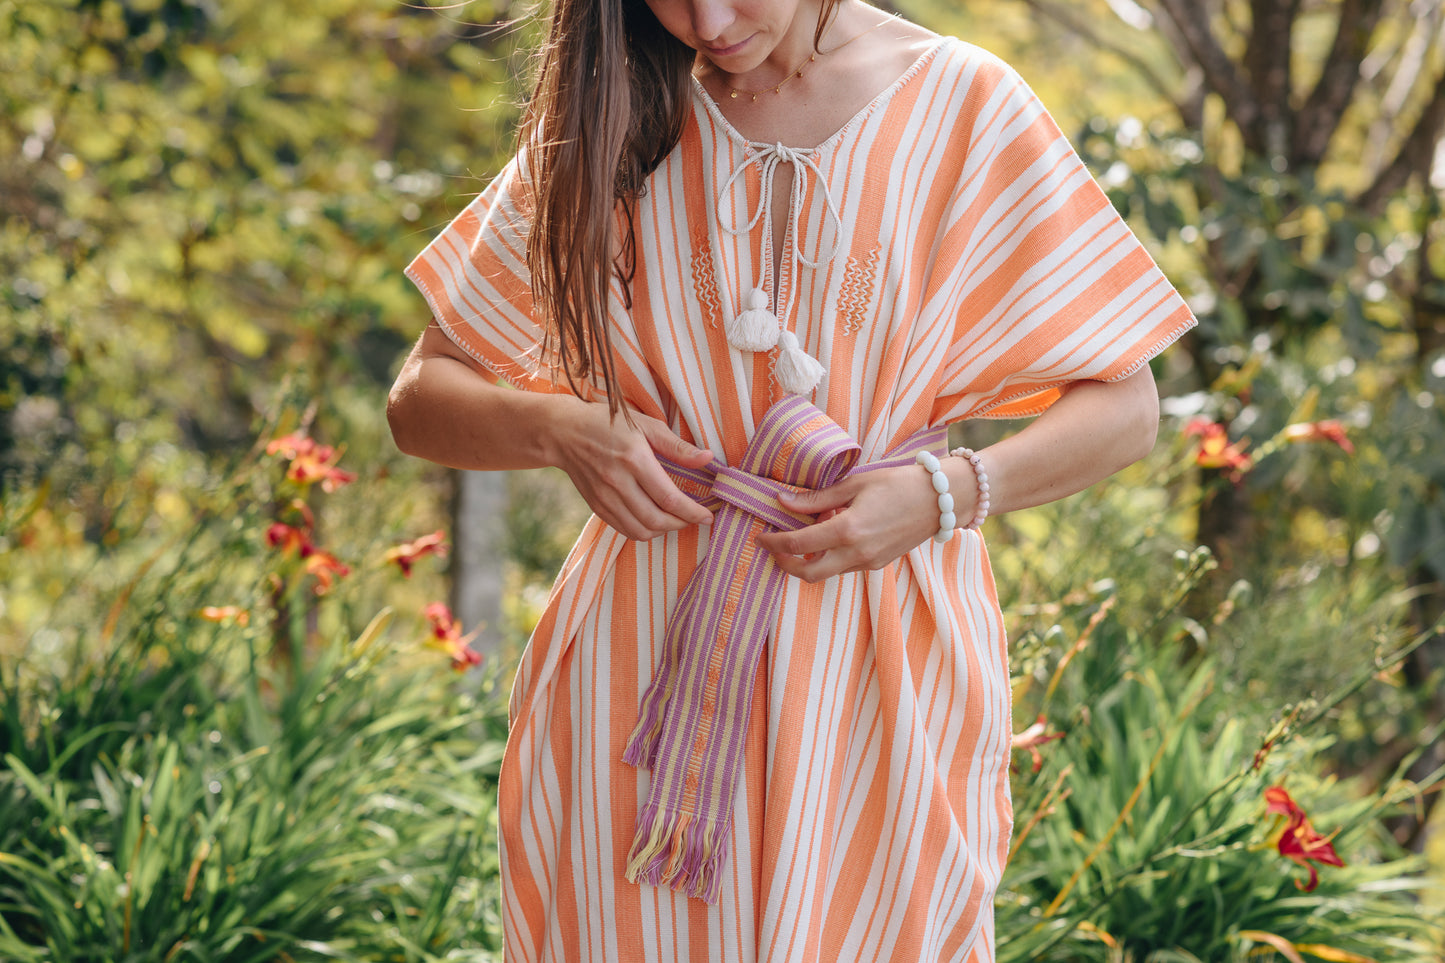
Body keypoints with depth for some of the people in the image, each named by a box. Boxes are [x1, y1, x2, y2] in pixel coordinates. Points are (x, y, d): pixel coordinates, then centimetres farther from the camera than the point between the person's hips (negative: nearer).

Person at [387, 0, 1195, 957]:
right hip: (651, 661, 1)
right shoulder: (611, 120, 3)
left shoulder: (963, 105, -3)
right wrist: (560, 429, -15)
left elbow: (1126, 408, 0)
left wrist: (949, 493, -16)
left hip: (887, 667, -1)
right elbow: (420, 399, 5)